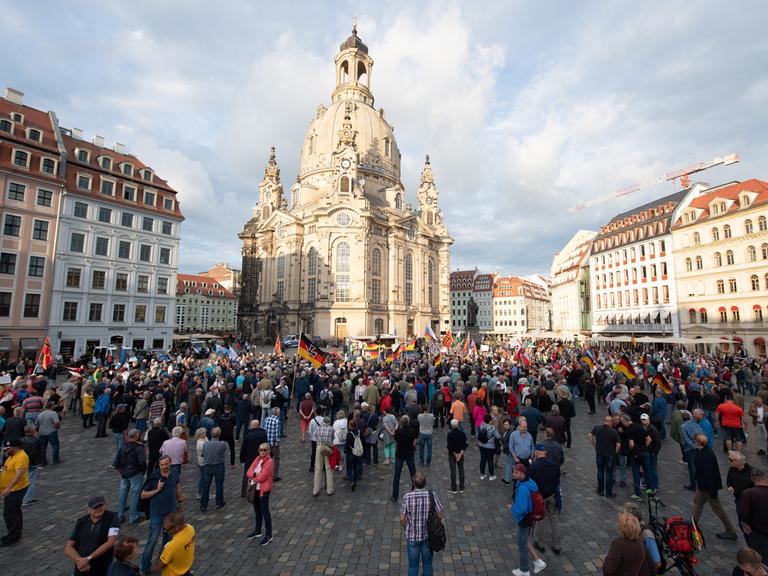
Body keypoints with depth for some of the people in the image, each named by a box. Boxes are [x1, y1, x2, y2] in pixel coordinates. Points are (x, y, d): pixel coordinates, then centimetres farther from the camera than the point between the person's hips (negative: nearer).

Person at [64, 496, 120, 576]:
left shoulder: (112, 518, -11)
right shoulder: (81, 522, 1)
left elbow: (111, 542, -19)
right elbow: (68, 548, 2)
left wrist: (88, 558, -20)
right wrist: (79, 561, -14)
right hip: (81, 569, 3)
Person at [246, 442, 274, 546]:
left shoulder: (269, 461, -17)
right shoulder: (257, 459, 6)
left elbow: (262, 477, -21)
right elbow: (248, 472, 1)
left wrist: (253, 478, -6)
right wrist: (254, 474, -18)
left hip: (263, 489, -7)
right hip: (255, 488, 7)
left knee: (265, 511, 1)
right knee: (257, 510, 21)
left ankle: (269, 535, 13)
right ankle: (257, 530, 39)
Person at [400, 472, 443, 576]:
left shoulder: (407, 497, -20)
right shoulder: (432, 495, -18)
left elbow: (402, 519, -13)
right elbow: (440, 516, -9)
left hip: (412, 536, -1)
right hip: (428, 535, 1)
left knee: (413, 565, 18)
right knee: (427, 563, 22)